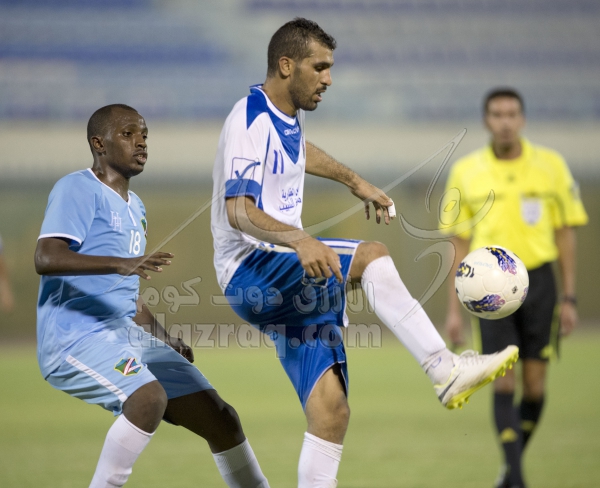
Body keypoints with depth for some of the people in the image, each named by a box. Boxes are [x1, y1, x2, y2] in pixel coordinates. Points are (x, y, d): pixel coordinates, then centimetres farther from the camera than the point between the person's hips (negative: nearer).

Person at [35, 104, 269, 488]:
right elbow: (46, 258, -24)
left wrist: (168, 343, 19)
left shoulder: (135, 207, 21)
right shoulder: (78, 190, -7)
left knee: (220, 419, 2)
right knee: (150, 398, -34)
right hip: (74, 338, -9)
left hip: (129, 337, 9)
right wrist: (122, 264, -36)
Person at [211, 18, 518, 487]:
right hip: (249, 272, -9)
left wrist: (356, 182, 44)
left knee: (330, 409, -4)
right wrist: (299, 240, -43)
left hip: (293, 282, 9)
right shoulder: (250, 121, -14)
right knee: (371, 256, -29)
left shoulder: (289, 114, 13)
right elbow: (237, 212, -28)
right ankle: (446, 370, -30)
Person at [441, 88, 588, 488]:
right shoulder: (466, 172, 3)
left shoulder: (551, 166, 1)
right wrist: (454, 309, 5)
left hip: (539, 280, 1)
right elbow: (460, 244, 8)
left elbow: (565, 234, 6)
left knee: (535, 386, 2)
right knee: (504, 383, -11)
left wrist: (569, 299, 2)